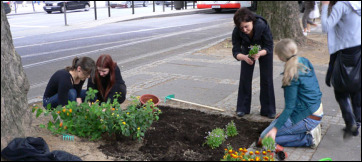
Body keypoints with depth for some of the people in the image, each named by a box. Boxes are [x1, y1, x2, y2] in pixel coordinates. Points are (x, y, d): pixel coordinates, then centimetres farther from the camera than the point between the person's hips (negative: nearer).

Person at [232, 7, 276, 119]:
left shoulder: (262, 26, -38)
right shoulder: (237, 31, -32)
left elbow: (269, 47, -28)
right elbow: (236, 51, -27)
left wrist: (259, 54, -48)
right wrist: (244, 57, -49)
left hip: (264, 50, -1)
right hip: (247, 50, 2)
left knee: (266, 78, -3)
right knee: (244, 78, -1)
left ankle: (268, 110, 8)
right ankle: (242, 108, 12)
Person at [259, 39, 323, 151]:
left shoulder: (292, 76, -23)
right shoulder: (305, 62, 2)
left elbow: (289, 107, -22)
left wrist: (275, 129, -21)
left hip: (307, 118, -9)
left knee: (265, 138, -6)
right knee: (275, 122, 26)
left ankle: (307, 138, -7)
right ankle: (310, 129, 10)